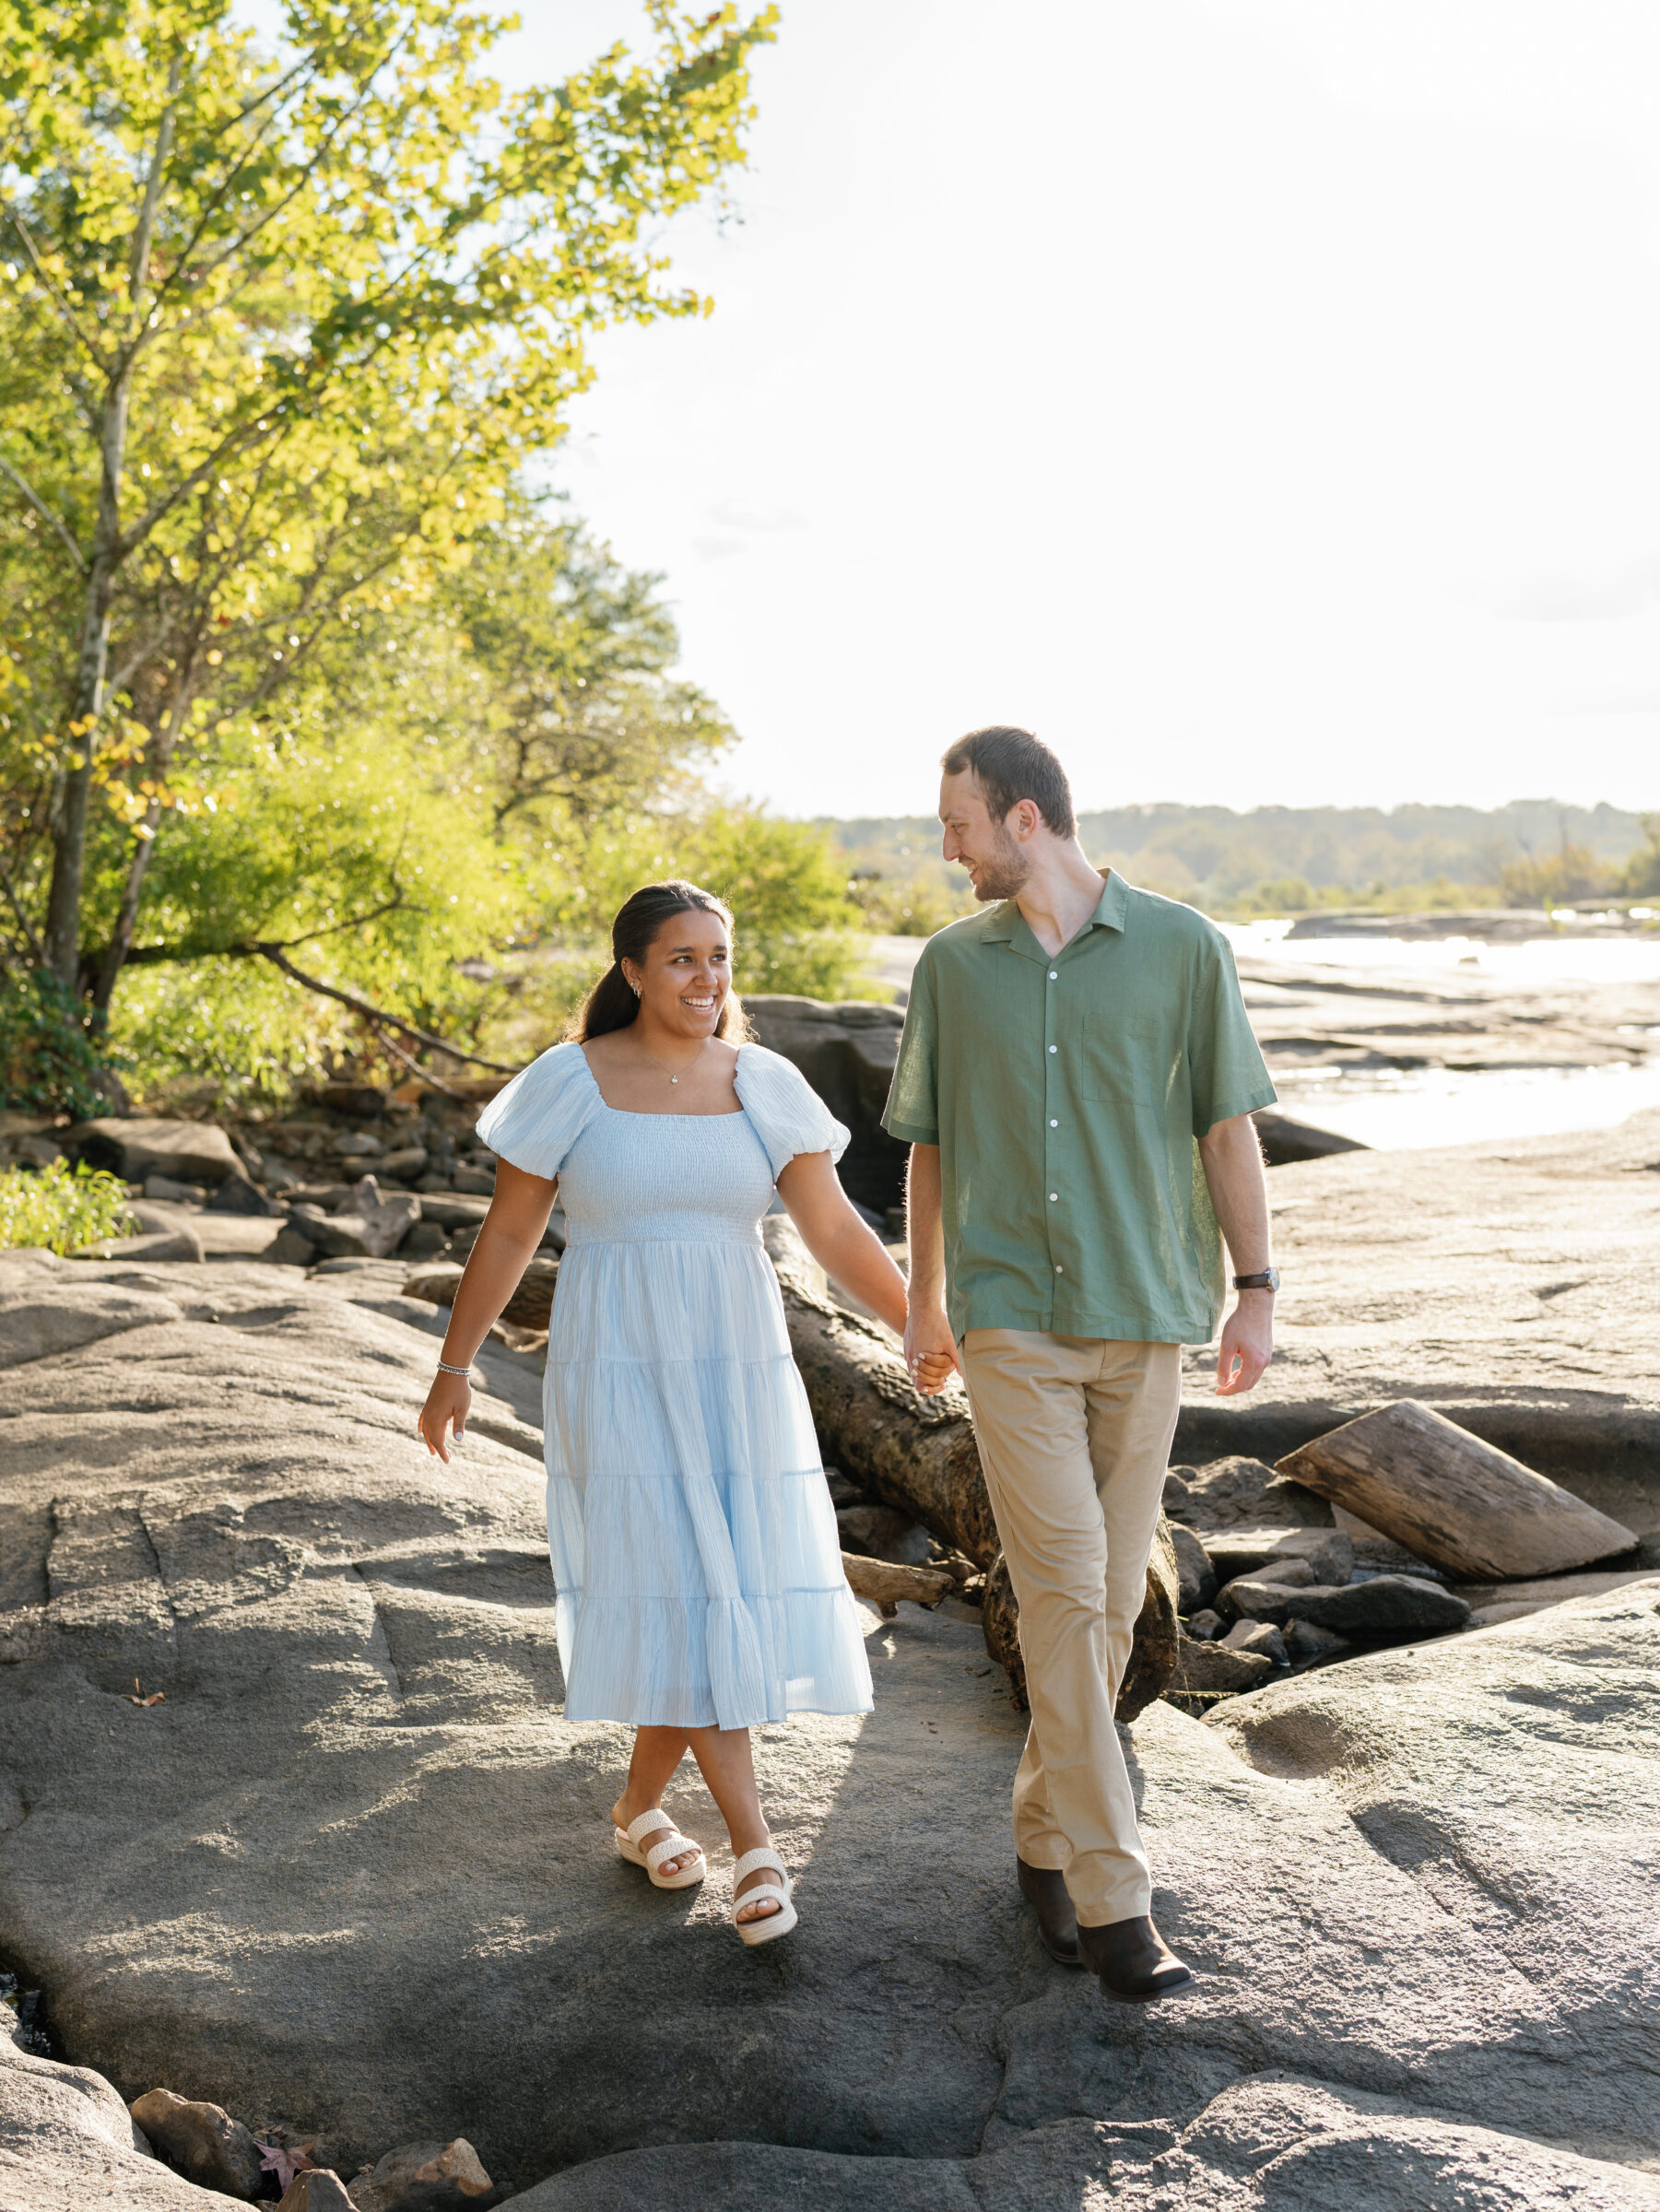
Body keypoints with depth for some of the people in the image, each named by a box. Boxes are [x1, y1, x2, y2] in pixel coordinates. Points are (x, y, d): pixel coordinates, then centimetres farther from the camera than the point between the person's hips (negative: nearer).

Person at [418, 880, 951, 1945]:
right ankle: (755, 1846, -4)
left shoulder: (766, 1085, 1)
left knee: (734, 1591, 3)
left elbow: (837, 1230, -1)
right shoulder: (571, 1082, -6)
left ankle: (639, 1806, 25)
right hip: (620, 1378, -3)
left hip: (737, 1377, 3)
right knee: (678, 1590, -9)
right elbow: (507, 1234, 1)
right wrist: (454, 1367, 4)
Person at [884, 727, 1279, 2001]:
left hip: (1144, 1320, 0)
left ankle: (1045, 1836, 27)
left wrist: (1256, 1296, -3)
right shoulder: (953, 965, 4)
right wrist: (923, 1301, 15)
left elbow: (1228, 1127, 0)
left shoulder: (1183, 948, -3)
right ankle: (1113, 1898, -6)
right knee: (1064, 1587, -11)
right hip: (1009, 1321, 0)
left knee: (1109, 1596, 7)